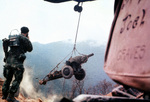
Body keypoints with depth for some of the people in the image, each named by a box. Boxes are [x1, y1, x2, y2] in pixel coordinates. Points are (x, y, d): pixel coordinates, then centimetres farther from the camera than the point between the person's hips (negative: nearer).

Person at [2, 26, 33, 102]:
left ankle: (4, 95, 20)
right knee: (17, 79, -2)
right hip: (17, 61, -7)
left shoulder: (12, 38, 18)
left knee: (8, 78, 15)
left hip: (8, 60, 7)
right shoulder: (24, 39, -3)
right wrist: (28, 40, 16)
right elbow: (30, 49, 7)